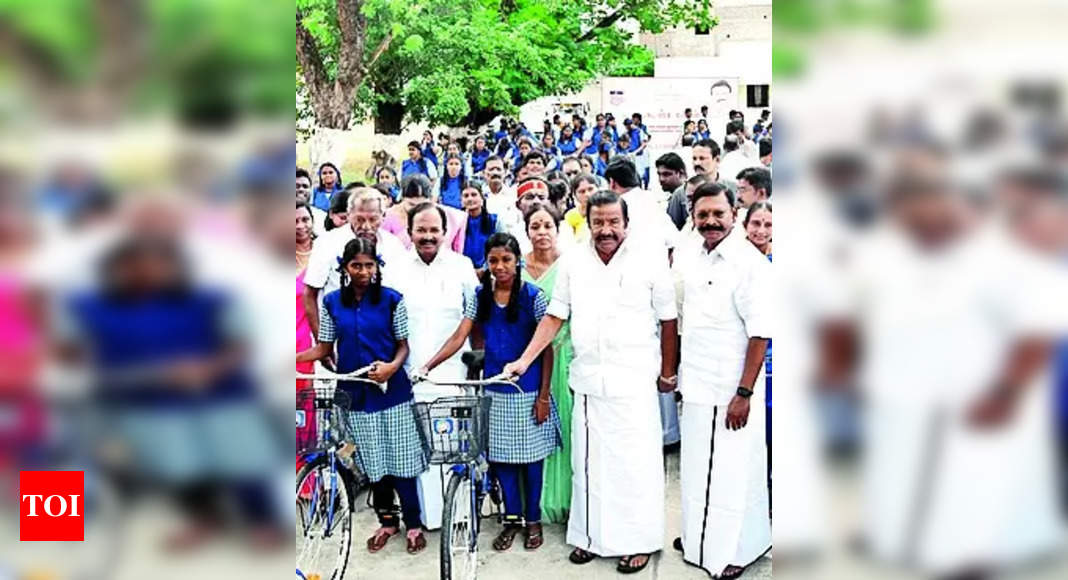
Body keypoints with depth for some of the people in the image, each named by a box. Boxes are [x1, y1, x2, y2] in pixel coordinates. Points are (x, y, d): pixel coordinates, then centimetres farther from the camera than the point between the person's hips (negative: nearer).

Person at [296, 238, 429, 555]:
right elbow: (324, 349, 6)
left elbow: (403, 346, 0)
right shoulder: (332, 302, 3)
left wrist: (392, 366, -20)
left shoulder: (391, 299, -4)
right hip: (354, 393, 2)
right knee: (371, 461, 10)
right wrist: (295, 359, -9)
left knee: (400, 459, 1)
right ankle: (387, 521, 26)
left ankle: (414, 523, 16)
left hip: (392, 390, -2)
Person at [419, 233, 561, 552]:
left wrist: (544, 396, -9)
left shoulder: (533, 295, -8)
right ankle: (512, 517, 25)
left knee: (529, 456, 7)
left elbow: (546, 348, -6)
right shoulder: (481, 295, 2)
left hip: (528, 389, -3)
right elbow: (459, 337, -3)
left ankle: (533, 519, 24)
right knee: (499, 455, 9)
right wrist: (427, 366, -17)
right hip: (494, 388, 3)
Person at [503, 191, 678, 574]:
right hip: (587, 379, 3)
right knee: (587, 461, 11)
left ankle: (638, 541, 16)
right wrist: (523, 361, 2)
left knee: (634, 463, 1)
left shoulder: (650, 262, -4)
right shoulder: (573, 263, 5)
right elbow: (554, 317, 8)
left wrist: (668, 372, 6)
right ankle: (590, 534, 25)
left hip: (634, 380, -3)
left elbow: (667, 320, 2)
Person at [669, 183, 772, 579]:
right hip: (695, 384, 6)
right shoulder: (688, 256, 4)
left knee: (731, 473, 4)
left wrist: (744, 394, -18)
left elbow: (760, 335, -17)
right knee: (696, 467, 18)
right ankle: (698, 538, 36)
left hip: (731, 392, -6)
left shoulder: (750, 264, -15)